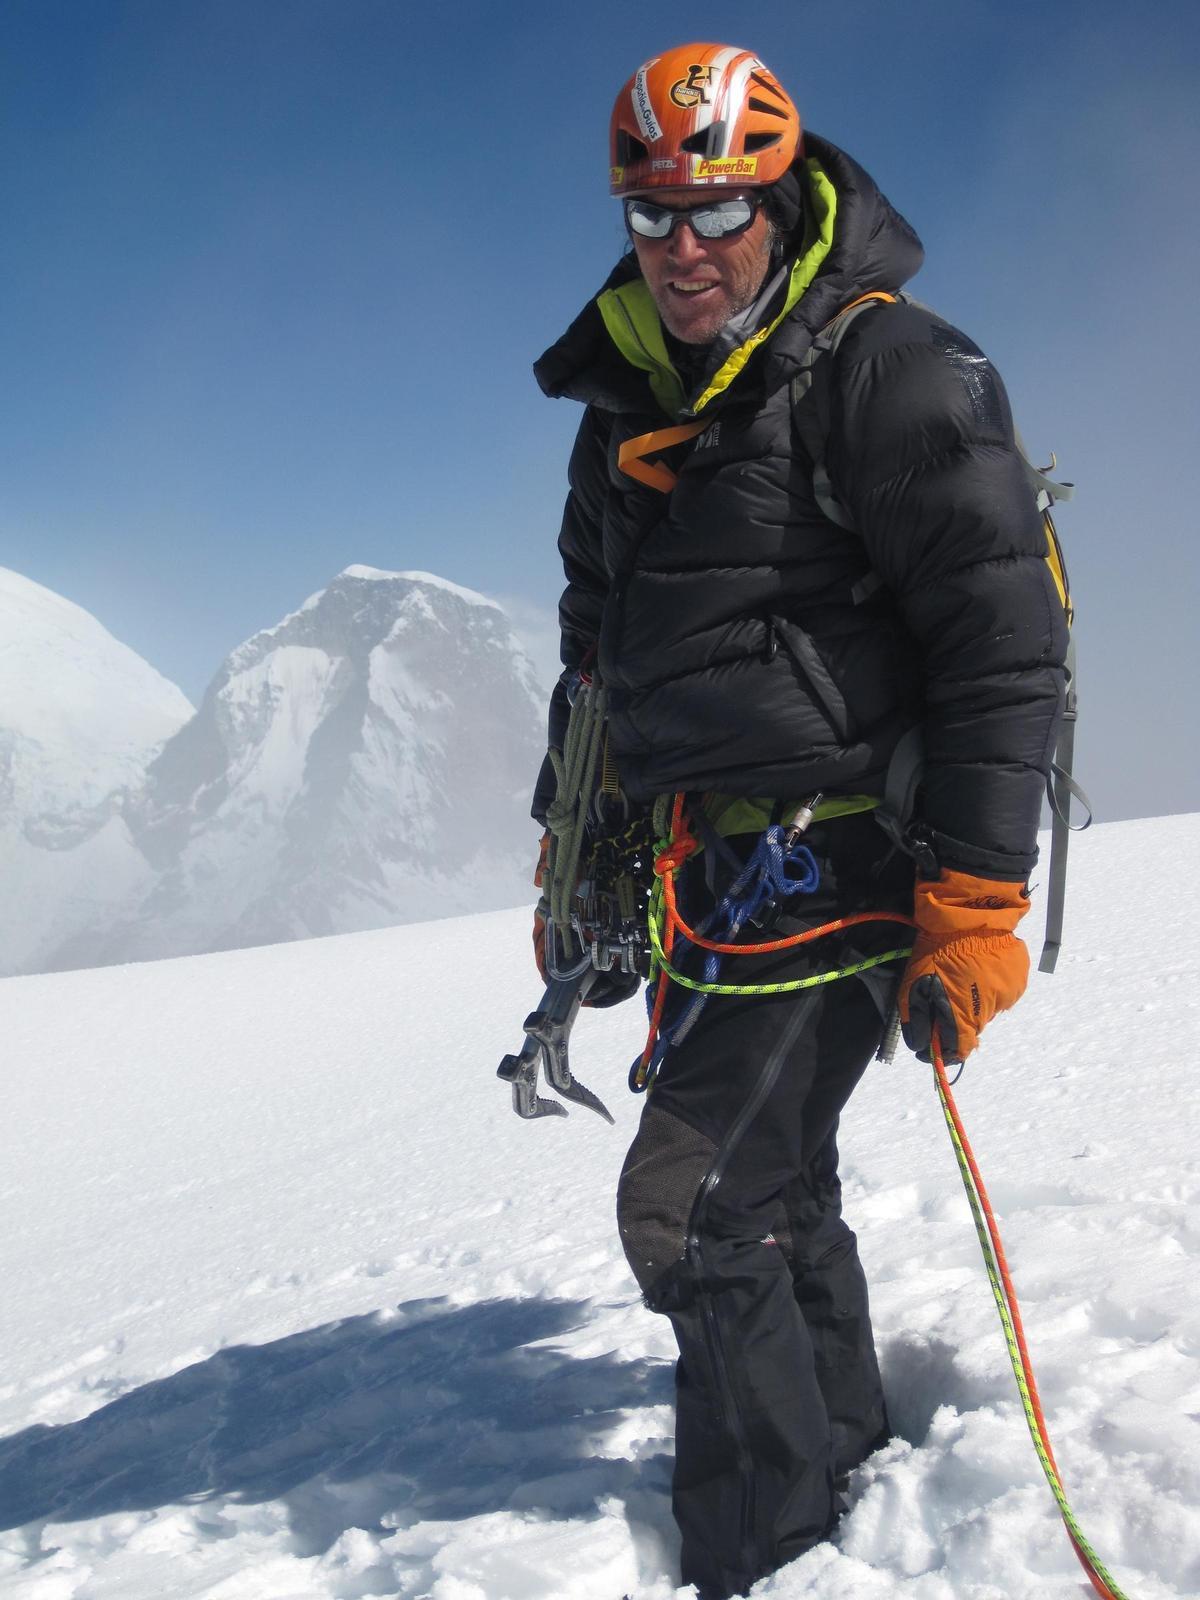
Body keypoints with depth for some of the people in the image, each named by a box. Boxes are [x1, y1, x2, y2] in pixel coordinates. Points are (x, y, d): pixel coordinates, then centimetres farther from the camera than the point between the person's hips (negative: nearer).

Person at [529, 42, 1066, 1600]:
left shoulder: (889, 372, -10)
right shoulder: (626, 413, 13)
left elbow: (1004, 642, -15)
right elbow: (597, 653, 23)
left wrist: (974, 902, -20)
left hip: (847, 849, -8)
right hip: (705, 874, 8)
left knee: (692, 1205, -12)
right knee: (772, 1189, 19)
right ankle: (848, 1464, 38)